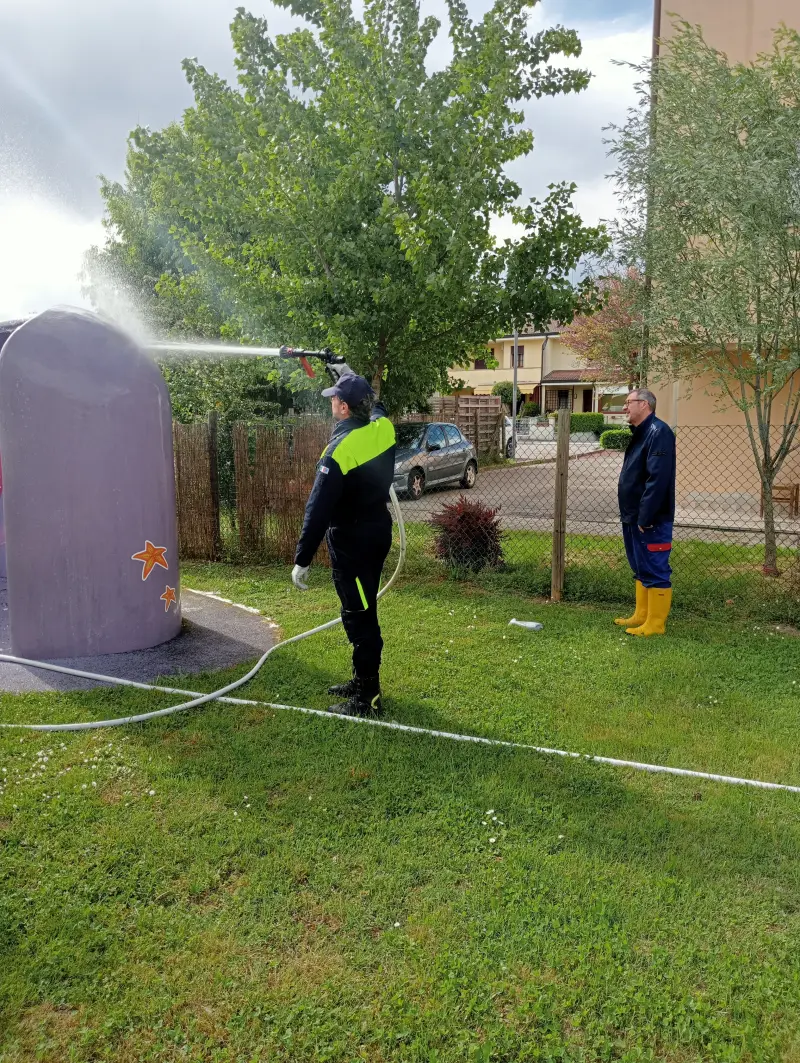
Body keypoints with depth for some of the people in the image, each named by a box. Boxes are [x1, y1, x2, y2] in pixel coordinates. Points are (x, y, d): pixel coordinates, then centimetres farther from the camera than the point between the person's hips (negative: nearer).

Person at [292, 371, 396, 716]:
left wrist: (302, 560, -18)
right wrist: (346, 372, 34)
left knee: (360, 618, -1)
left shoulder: (340, 450, -23)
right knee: (360, 613, 19)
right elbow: (372, 404, 24)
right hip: (376, 533, 8)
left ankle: (368, 699, 8)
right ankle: (363, 680, 33)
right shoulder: (384, 427, -2)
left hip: (352, 542, -8)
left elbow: (319, 509, -23)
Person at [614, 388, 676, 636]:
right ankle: (641, 616, 26)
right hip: (635, 517, 10)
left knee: (655, 571, -3)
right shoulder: (640, 433, 16)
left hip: (651, 520, -10)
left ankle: (655, 624, 3)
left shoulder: (658, 432, -16)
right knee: (641, 570, 16)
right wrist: (631, 514, 15)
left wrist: (645, 517, -24)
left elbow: (658, 479, -24)